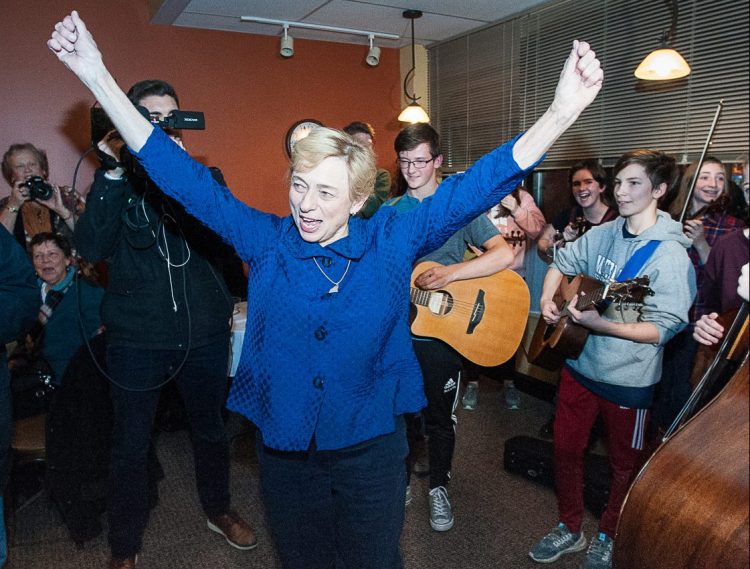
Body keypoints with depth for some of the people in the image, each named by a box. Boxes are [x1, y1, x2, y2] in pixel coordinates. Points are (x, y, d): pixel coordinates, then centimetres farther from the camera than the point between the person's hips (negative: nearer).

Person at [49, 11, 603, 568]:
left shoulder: (392, 240, -11)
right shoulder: (267, 241, -9)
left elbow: (474, 187, -17)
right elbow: (186, 178, -8)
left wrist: (562, 111, -27)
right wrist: (97, 75, -9)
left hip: (370, 444, -1)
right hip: (283, 444, 2)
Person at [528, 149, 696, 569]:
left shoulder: (670, 255, -16)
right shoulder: (602, 235, 0)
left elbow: (663, 329, -21)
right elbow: (562, 263, 16)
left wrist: (598, 323, -31)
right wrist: (549, 300, -1)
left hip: (629, 380, -5)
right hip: (579, 365, 5)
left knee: (624, 465, 16)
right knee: (566, 448, 16)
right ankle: (570, 529, 37)